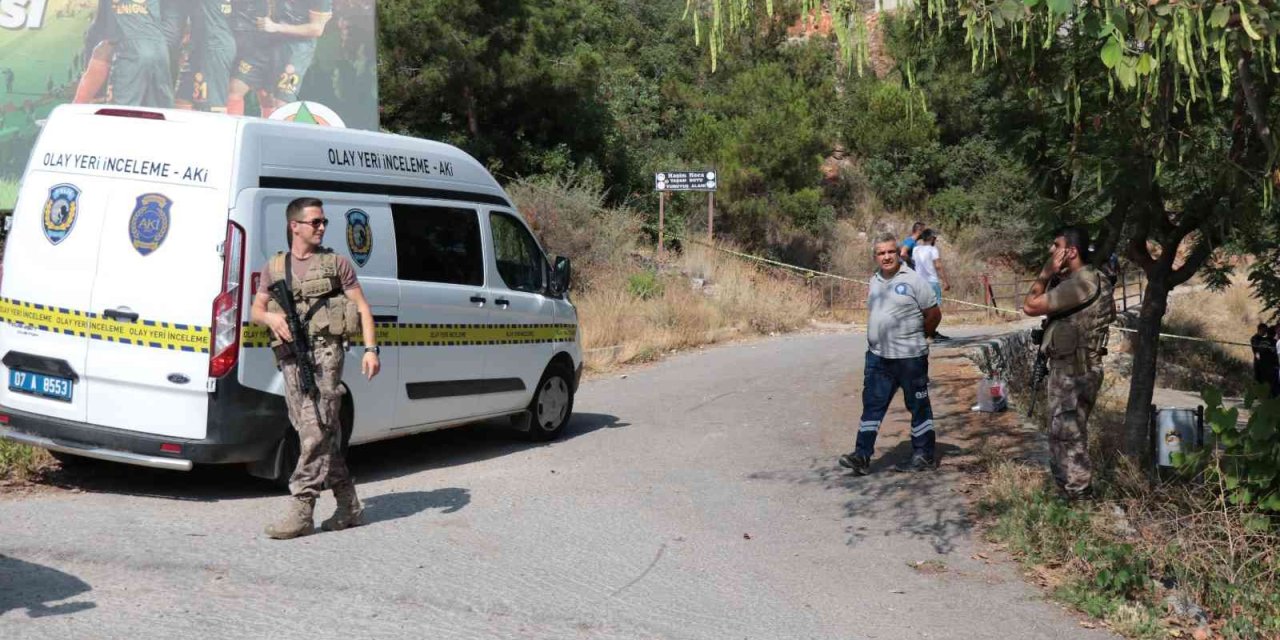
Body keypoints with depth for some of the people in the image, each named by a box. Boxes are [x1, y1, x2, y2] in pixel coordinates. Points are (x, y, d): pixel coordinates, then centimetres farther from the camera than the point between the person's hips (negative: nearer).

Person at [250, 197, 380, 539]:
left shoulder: (336, 263, 7)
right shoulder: (274, 267, 16)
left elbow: (362, 308, 6)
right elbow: (256, 309, 19)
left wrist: (371, 349, -6)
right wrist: (271, 317, -5)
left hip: (324, 351, -4)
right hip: (291, 355, 4)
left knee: (316, 430, -13)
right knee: (317, 433, 6)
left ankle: (301, 511, -13)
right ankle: (348, 505, 16)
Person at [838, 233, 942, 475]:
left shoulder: (913, 280, -10)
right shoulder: (875, 280, 10)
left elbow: (934, 314, -7)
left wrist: (917, 337, 4)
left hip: (909, 356, -6)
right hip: (877, 355, 6)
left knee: (918, 406, 6)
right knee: (872, 404, 3)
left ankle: (924, 456, 16)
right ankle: (862, 456, 3)